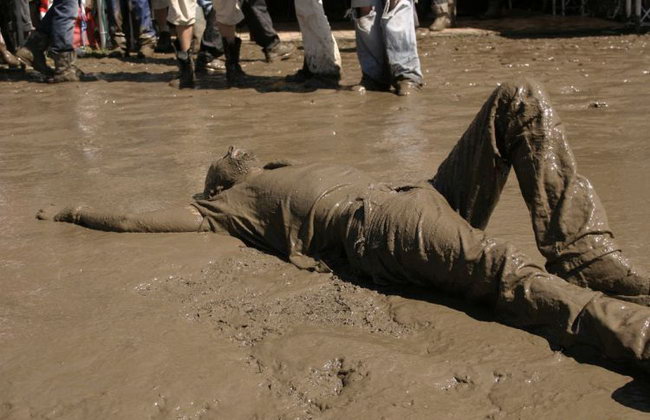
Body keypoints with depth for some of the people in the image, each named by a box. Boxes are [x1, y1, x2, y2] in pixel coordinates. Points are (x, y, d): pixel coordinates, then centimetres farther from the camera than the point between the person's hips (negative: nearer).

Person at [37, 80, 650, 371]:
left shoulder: (287, 174, 36)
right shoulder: (231, 201, 18)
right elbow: (134, 221, 19)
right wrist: (71, 212, 32)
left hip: (427, 199, 8)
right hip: (376, 225, -8)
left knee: (521, 101, -7)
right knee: (506, 273, -37)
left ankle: (589, 261, -22)